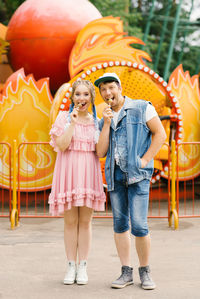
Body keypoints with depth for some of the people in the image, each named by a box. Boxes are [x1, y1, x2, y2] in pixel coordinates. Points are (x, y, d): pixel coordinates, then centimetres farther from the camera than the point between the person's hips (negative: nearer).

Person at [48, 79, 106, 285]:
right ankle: (71, 266, 11)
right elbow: (61, 145, -10)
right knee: (70, 221, 2)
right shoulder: (64, 117, 3)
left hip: (88, 172, 2)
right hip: (68, 170, -1)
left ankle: (82, 267, 10)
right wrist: (73, 122, -13)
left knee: (85, 221, 3)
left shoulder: (96, 121, 9)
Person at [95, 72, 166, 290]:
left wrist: (145, 160, -9)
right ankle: (126, 272, 13)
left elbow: (160, 134, -2)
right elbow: (101, 153, 5)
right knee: (120, 223, 5)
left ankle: (145, 271, 8)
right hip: (115, 174, 5)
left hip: (137, 174, -5)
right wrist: (107, 123, -3)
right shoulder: (104, 121, 15)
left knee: (138, 225, -10)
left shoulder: (141, 108, 2)